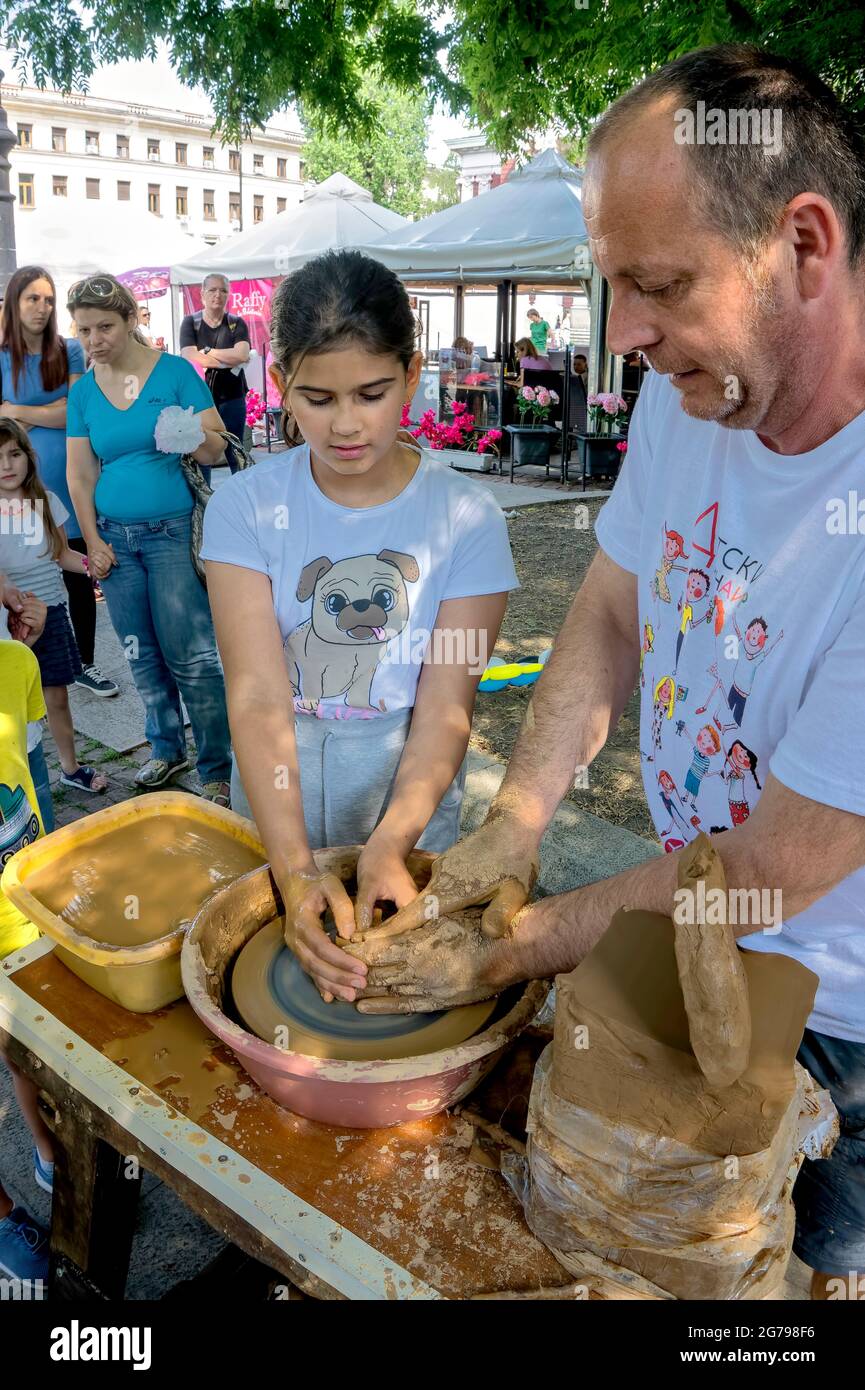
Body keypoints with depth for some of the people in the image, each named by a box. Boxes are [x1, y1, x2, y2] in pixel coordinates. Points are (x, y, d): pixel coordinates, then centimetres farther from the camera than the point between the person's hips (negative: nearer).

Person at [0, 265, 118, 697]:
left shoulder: (70, 350, 2)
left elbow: (78, 413, -7)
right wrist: (49, 415, -9)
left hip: (71, 479, 1)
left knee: (79, 576, 8)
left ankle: (86, 664, 23)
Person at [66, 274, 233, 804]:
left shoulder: (175, 371, -5)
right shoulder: (83, 391, 7)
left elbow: (215, 450, -6)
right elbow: (80, 475, 9)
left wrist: (193, 437, -28)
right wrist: (94, 541, 1)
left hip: (174, 531, -4)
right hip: (115, 536, 5)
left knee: (191, 655, -6)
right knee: (143, 655, 13)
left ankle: (217, 771, 5)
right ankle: (167, 748, 30)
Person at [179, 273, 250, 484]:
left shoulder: (237, 324, 5)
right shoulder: (190, 322, 3)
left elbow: (243, 355, -13)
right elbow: (189, 357, -12)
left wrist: (207, 351, -9)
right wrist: (229, 361, -11)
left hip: (232, 399, 1)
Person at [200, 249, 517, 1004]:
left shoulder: (466, 516, -13)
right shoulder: (247, 507, -11)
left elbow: (445, 708, -17)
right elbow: (258, 700, -20)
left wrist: (389, 846, -32)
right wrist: (296, 870, -30)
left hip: (410, 807, 0)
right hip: (276, 811, 1)